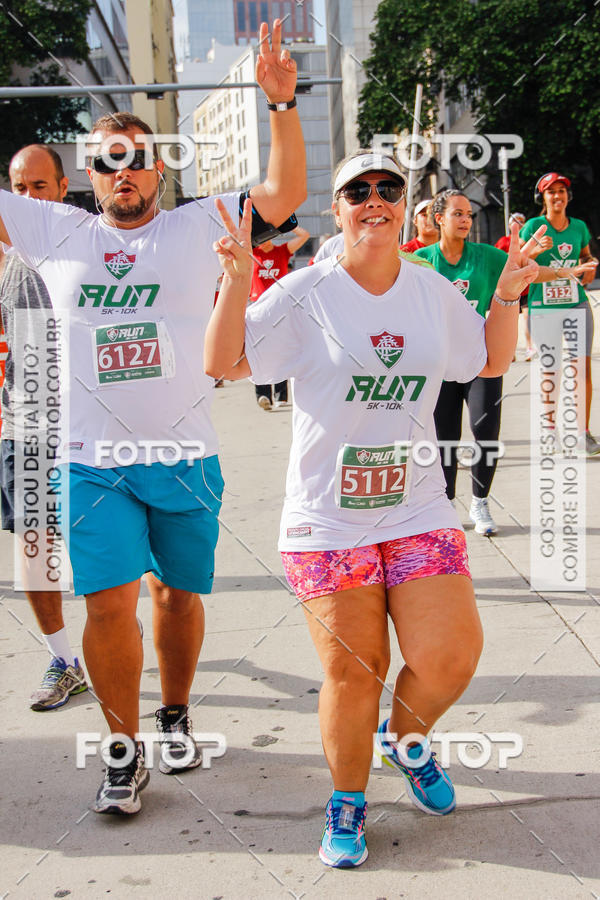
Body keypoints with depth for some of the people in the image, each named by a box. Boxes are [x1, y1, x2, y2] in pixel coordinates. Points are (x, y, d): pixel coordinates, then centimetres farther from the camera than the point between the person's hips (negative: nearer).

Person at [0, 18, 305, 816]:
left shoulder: (199, 226, 3)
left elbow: (286, 193, -6)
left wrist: (281, 104, -17)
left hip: (186, 459, 0)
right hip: (94, 463, 0)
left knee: (179, 594, 13)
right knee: (110, 604, -6)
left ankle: (175, 716, 36)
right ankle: (124, 752, 11)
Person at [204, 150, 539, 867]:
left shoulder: (435, 292, 7)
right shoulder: (305, 293, -5)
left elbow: (492, 362, 21)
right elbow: (221, 363, -8)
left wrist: (508, 296, 7)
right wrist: (237, 280, -19)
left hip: (418, 507, 3)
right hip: (328, 515, -3)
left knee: (449, 657, -5)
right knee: (352, 673, 0)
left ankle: (405, 738, 31)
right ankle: (347, 803, 27)